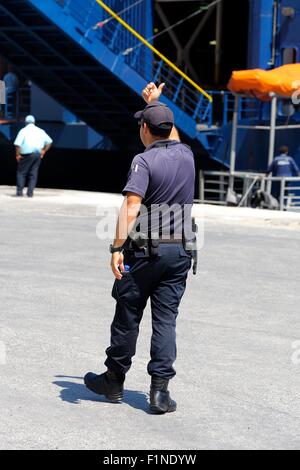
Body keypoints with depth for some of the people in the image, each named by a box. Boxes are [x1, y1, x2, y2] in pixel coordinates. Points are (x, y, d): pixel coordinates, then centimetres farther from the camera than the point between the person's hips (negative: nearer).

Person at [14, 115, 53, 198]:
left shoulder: (23, 130, -4)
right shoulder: (40, 131, 9)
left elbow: (17, 144, -13)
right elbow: (49, 142, 12)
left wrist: (17, 155, -5)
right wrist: (43, 151, 13)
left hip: (27, 155, -4)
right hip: (38, 155, 4)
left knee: (21, 173, 5)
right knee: (33, 174, 8)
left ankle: (19, 192, -2)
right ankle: (30, 192, 3)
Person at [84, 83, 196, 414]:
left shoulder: (144, 161, -12)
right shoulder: (186, 154, 6)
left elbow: (131, 207, -23)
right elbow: (169, 132, 30)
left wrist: (118, 247, -25)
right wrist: (154, 103, 41)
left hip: (144, 251, -5)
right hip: (179, 251, 5)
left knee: (127, 318, 7)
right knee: (166, 320, 4)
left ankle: (113, 382, 21)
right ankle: (160, 389, -3)